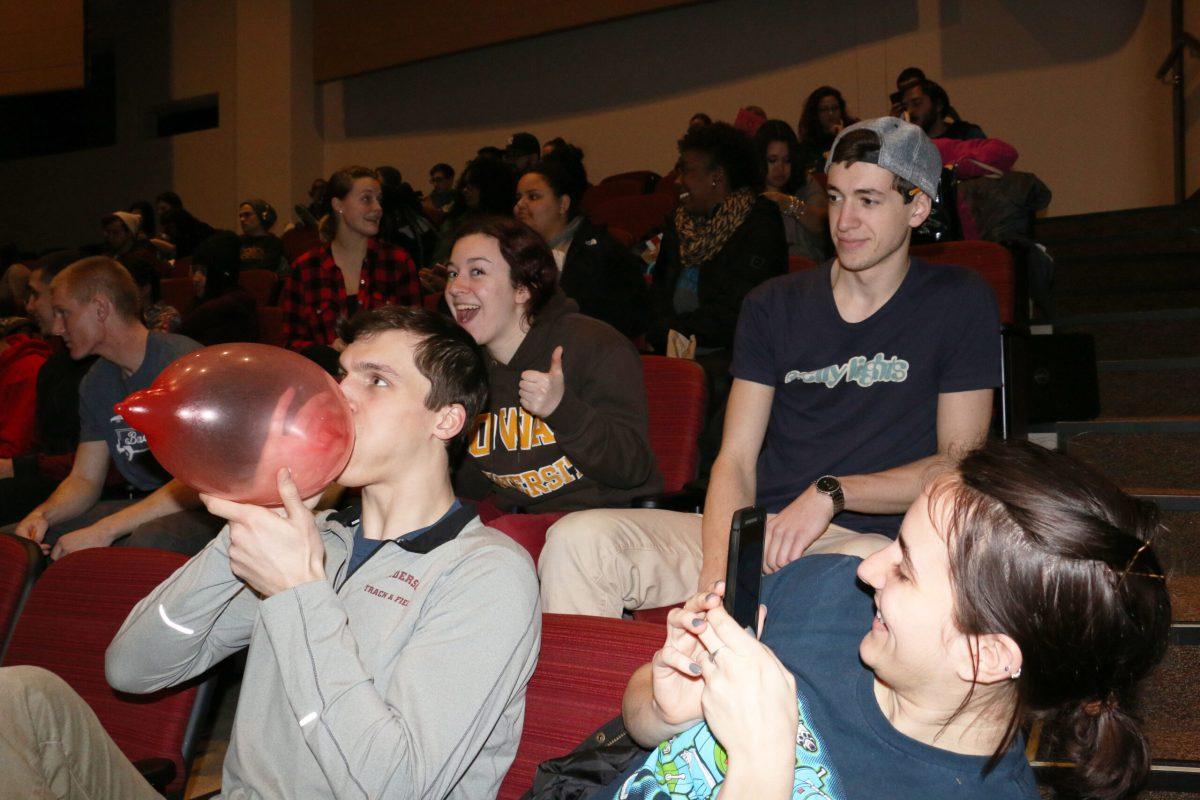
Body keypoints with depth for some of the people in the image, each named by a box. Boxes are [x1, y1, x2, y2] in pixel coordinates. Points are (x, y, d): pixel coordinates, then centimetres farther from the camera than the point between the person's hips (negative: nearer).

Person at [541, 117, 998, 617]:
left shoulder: (959, 303, 5)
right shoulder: (773, 307, 12)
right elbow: (736, 460, 4)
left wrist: (832, 493, -13)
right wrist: (716, 571, -14)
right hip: (758, 529, 3)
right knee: (578, 540, -20)